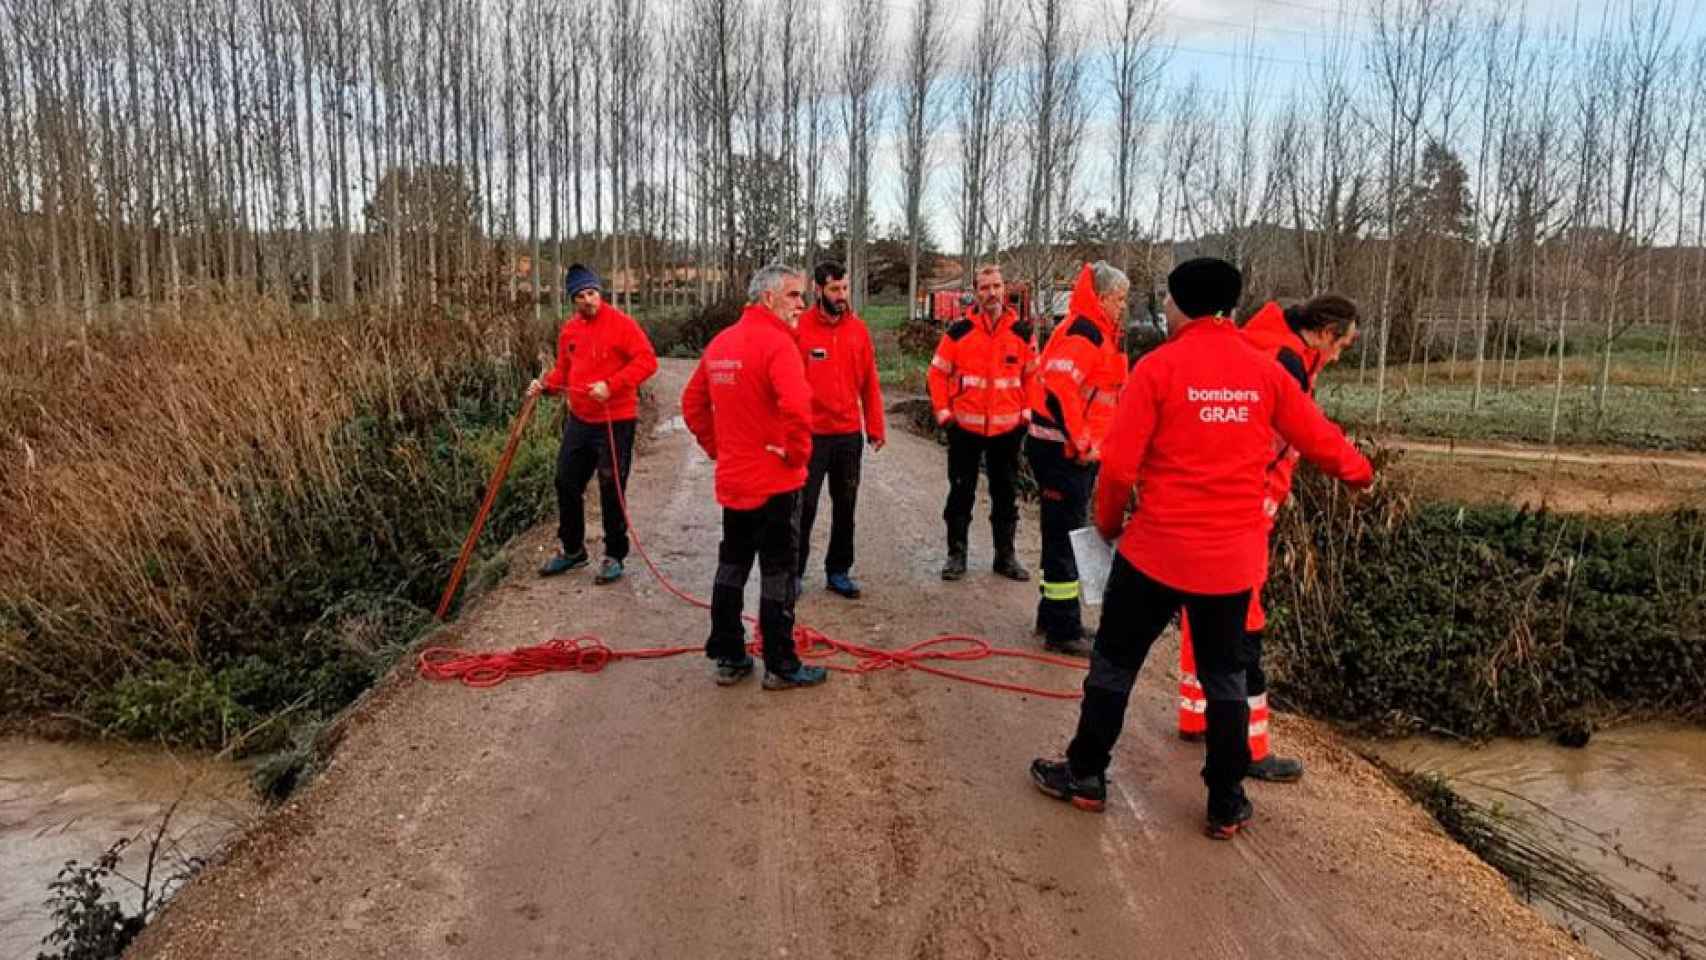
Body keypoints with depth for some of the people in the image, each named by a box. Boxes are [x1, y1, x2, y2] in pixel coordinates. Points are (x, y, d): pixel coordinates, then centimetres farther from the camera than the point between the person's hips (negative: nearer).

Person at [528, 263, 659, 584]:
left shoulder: (620, 323, -11)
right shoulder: (569, 330, 8)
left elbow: (647, 360, -17)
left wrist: (611, 385, -24)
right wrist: (547, 384, -3)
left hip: (615, 422, -6)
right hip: (579, 420, 7)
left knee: (612, 491, 1)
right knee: (567, 483, 13)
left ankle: (615, 556, 16)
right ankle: (571, 549, 30)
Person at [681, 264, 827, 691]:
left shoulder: (720, 342, 8)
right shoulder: (777, 342, -17)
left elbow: (692, 402, 15)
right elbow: (796, 407, -32)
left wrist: (717, 447, 16)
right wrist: (798, 452, -18)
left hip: (732, 479, 7)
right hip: (776, 482, -7)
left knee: (732, 566, 16)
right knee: (778, 573, 3)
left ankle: (728, 658, 24)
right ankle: (781, 666, 12)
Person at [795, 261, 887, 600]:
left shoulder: (858, 328, 4)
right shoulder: (799, 327, -8)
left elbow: (869, 381, 8)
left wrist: (875, 426, 6)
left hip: (850, 434, 4)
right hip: (810, 434, -4)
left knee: (845, 505, 11)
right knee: (804, 506, 3)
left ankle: (839, 571, 24)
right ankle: (794, 572, 16)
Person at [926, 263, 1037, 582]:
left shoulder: (1022, 331, 0)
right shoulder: (959, 330, -5)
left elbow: (1033, 375, 10)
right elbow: (938, 373, 1)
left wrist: (1027, 413, 3)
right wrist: (943, 413, -4)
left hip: (1008, 428, 2)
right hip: (965, 427, -1)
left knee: (1006, 493, 11)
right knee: (961, 492, 6)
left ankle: (1006, 555, 23)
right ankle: (956, 554, 17)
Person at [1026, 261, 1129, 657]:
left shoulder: (1098, 333, 16)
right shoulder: (1083, 332, -16)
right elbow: (1058, 387, -29)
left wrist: (1090, 444, 15)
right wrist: (1078, 442, -23)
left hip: (1079, 450, 10)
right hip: (1064, 451, -10)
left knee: (1068, 534, 17)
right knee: (1066, 538, -3)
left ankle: (1053, 614, 29)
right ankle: (1063, 630, 5)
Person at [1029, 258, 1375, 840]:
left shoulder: (1158, 366, -11)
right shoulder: (1266, 371, 0)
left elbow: (1118, 465, -13)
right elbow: (1318, 439, 10)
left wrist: (1108, 521, 5)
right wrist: (1359, 471, 31)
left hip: (1157, 549, -3)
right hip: (1235, 556, 3)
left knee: (1115, 662, 14)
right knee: (1225, 676, 17)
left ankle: (1086, 776, 25)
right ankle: (1226, 803, 24)